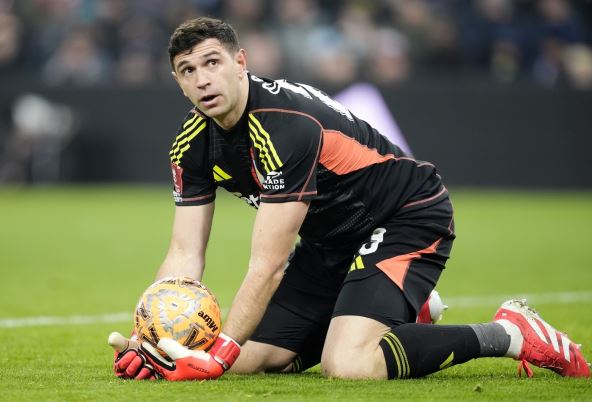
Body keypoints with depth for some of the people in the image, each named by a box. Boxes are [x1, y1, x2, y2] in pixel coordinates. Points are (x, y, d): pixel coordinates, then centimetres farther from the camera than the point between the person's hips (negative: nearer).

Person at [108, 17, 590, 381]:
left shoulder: (287, 126, -31)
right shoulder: (193, 144, -6)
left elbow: (268, 265, -31)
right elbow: (185, 255, -6)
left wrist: (218, 355, -34)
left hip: (410, 219, -9)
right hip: (332, 239, 9)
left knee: (348, 365, -30)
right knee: (250, 358, 3)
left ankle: (508, 333, -12)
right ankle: (402, 317, 23)